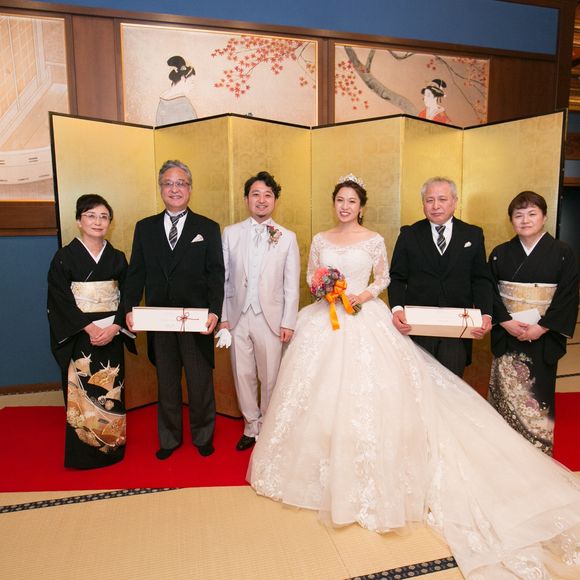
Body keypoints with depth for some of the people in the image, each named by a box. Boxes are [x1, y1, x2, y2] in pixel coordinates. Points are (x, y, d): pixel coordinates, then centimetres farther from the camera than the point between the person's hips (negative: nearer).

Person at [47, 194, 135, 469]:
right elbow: (61, 301, -7)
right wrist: (90, 328, -16)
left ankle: (112, 447, 21)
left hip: (112, 338, 3)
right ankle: (82, 453, 16)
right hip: (79, 338, -2)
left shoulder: (117, 258, 7)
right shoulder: (64, 257, -1)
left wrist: (113, 328, -12)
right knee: (81, 395, 1)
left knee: (111, 393, 6)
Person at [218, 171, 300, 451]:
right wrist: (222, 316, 1)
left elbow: (291, 284, -1)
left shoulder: (287, 237, -1)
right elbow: (223, 277, 4)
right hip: (238, 317, 2)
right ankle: (251, 427, 31)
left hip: (271, 318, -1)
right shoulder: (230, 233, 3)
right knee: (243, 376, 12)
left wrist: (288, 323, -4)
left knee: (270, 378, 8)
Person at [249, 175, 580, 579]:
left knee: (367, 392, -4)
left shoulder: (374, 240, 1)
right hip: (326, 321, 3)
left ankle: (365, 471, 13)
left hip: (365, 322, -3)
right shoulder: (320, 240, 8)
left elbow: (383, 278, 8)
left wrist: (366, 294, -10)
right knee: (323, 390, 5)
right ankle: (324, 464, 24)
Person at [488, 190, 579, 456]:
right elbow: (490, 292, 1)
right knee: (505, 394, 5)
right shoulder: (500, 254, 6)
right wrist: (506, 322, -12)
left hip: (543, 338, -1)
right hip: (506, 336, 2)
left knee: (538, 393, 4)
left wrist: (541, 327, -15)